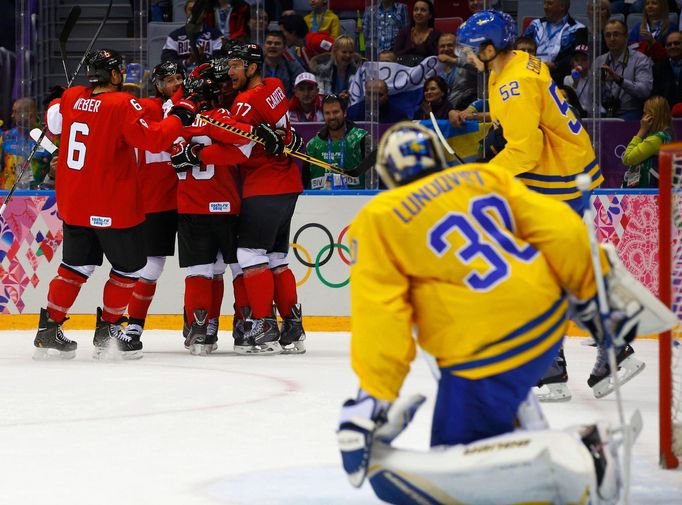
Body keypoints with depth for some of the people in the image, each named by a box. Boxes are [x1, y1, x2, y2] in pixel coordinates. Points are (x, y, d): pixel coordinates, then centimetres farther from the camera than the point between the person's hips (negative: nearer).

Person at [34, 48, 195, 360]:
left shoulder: (70, 98, 1)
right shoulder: (122, 104, -18)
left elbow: (53, 123, 21)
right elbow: (153, 139, -22)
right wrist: (179, 116, -10)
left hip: (73, 204, 7)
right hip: (113, 206, -7)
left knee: (76, 266, 18)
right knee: (128, 266, 11)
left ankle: (49, 328, 15)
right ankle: (107, 331, 13)